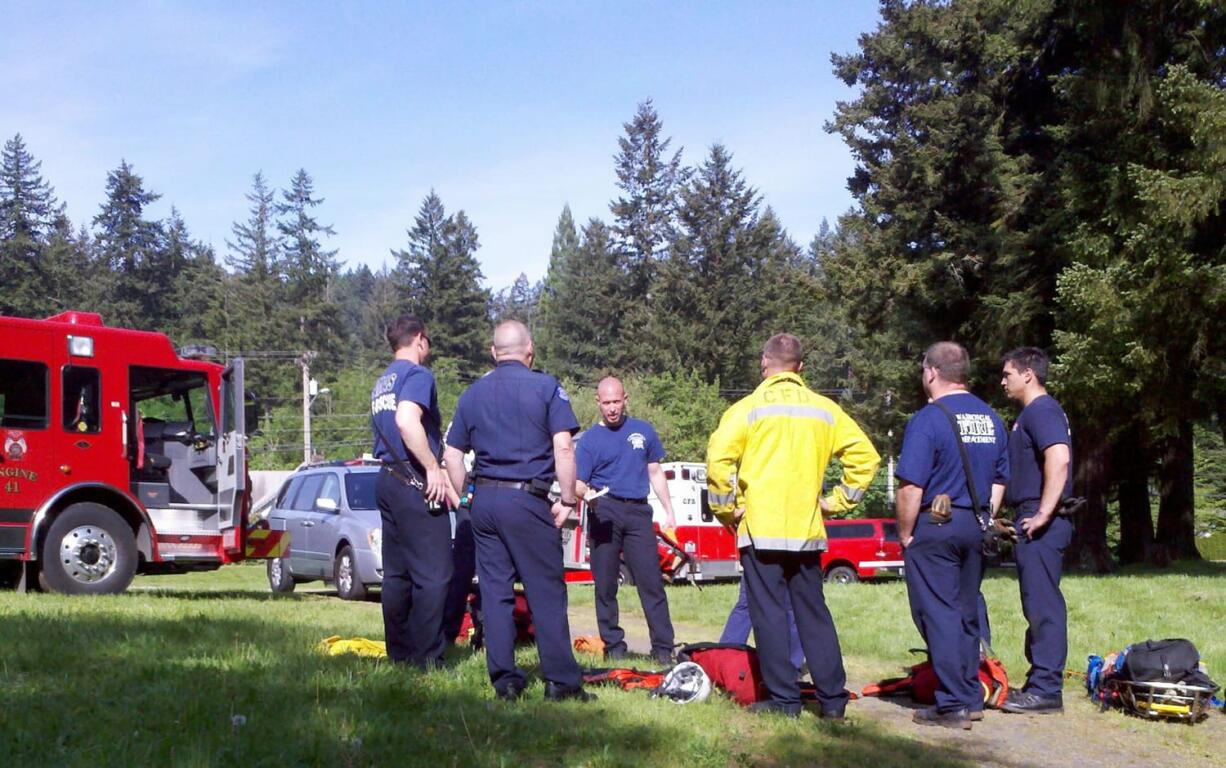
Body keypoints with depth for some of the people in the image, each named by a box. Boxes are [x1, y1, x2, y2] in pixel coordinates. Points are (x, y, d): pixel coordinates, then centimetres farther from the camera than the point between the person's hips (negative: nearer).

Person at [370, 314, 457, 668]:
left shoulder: (382, 383, 20)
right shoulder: (417, 374, -8)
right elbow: (407, 421, -25)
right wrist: (434, 467, -21)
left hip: (387, 479, 9)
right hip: (415, 483, -9)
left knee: (397, 572, 12)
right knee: (433, 574, -7)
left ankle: (399, 652, 15)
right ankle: (426, 656, -7)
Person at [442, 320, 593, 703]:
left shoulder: (472, 394, 12)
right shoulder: (546, 387, -2)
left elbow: (452, 455, 13)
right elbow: (563, 448, -10)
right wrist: (567, 499, -3)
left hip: (484, 499, 5)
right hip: (528, 499, -5)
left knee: (495, 592, 8)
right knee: (547, 592, 0)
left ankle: (504, 678, 9)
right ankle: (560, 679, 1)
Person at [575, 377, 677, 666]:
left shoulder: (643, 431, 14)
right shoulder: (589, 439, 6)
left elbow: (655, 473, 19)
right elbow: (578, 484, 0)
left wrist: (669, 511, 14)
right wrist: (587, 494, -24)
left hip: (638, 512, 1)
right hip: (604, 513, -1)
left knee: (651, 582, -5)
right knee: (605, 585, 1)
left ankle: (663, 649, -3)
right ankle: (614, 647, 10)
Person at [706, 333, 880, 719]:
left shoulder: (749, 408, -5)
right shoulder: (825, 409, 8)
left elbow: (718, 460, -15)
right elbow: (865, 456, 6)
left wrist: (726, 509, -4)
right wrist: (838, 500, 12)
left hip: (760, 530, -4)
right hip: (807, 530, 4)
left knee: (768, 615, 1)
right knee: (814, 614, 12)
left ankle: (783, 699, 2)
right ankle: (832, 698, 14)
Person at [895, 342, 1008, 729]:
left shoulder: (928, 419, -13)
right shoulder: (991, 418, 10)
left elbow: (910, 485, -17)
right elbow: (999, 479, 15)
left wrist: (905, 535, -7)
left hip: (935, 526, -7)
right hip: (976, 527, 7)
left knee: (938, 615, -3)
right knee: (967, 613, 15)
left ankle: (953, 705, -4)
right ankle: (972, 698, 21)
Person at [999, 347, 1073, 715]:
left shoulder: (1041, 411, -13)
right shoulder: (1035, 412, 19)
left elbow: (1059, 457, -29)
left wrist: (1044, 513, -26)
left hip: (1040, 525, -11)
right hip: (1033, 522, 11)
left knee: (1042, 603, -8)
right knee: (1039, 603, 14)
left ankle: (1046, 690, -5)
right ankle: (1040, 683, 20)